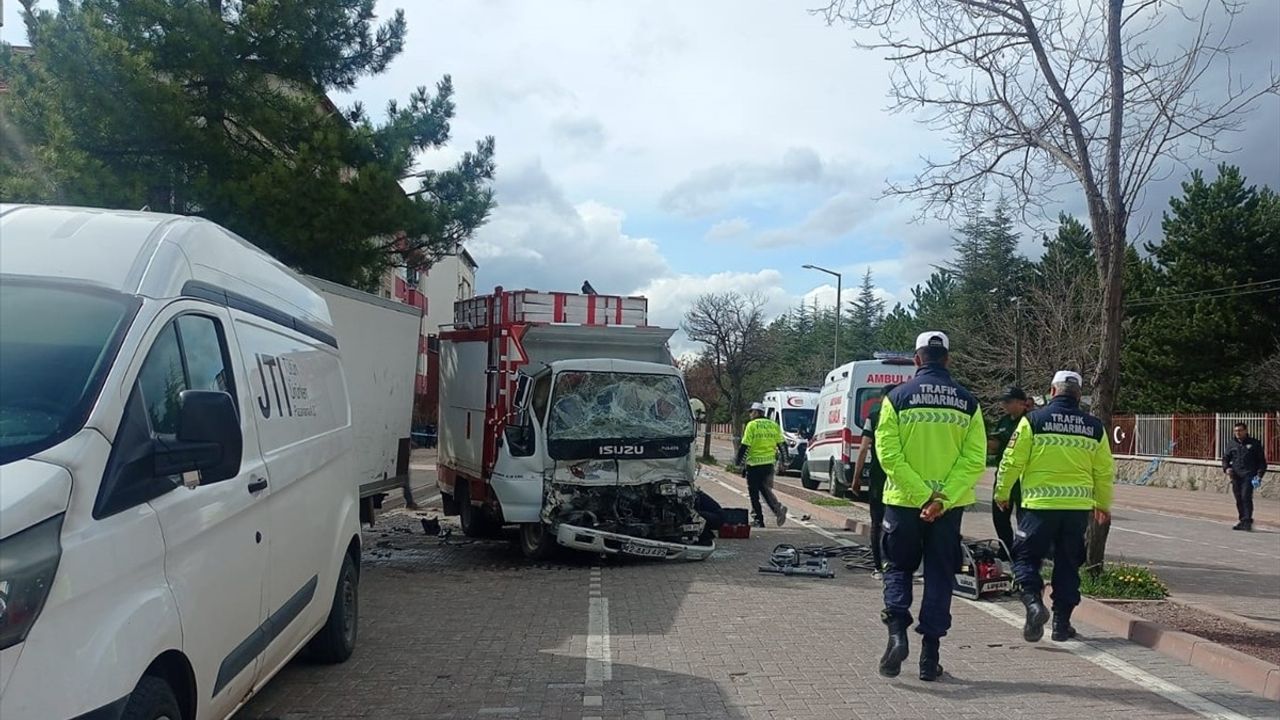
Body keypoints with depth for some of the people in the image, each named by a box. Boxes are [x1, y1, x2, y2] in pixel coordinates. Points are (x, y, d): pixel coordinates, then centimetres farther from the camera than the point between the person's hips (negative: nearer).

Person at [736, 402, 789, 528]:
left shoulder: (752, 425, -9)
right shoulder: (774, 425, 10)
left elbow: (745, 446, -13)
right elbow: (782, 444, 14)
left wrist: (739, 462, -5)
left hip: (754, 463, -5)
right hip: (769, 463, 5)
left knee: (754, 492, 6)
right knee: (766, 489, 15)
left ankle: (759, 520, 9)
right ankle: (778, 508, -10)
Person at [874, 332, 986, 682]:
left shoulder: (898, 397, -4)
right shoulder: (967, 402, 1)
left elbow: (889, 454, -12)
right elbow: (975, 459, -8)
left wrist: (922, 496, -12)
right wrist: (943, 498, -13)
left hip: (904, 501, -1)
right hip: (950, 505, 1)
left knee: (899, 568, 14)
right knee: (939, 575, 10)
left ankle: (897, 632, -7)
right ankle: (930, 655, 12)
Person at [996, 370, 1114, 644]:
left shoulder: (1034, 420, -4)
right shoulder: (1094, 427, 6)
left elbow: (1012, 461, -4)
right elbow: (1105, 471, 12)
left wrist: (1002, 493, 10)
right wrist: (1103, 505, 27)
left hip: (1040, 504, -3)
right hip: (1078, 507, 3)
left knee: (1026, 556, 7)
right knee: (1068, 564, 13)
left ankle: (1034, 602, -15)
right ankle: (1062, 624, 16)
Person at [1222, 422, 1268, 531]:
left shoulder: (1254, 443, 5)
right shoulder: (1232, 444, 15)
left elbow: (1262, 460, 6)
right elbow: (1225, 458, 19)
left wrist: (1260, 474, -5)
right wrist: (1227, 468, -1)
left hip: (1249, 475, -4)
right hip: (1235, 476, 4)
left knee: (1246, 497, -16)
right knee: (1239, 499, 5)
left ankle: (1247, 521, -14)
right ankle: (1242, 521, 14)